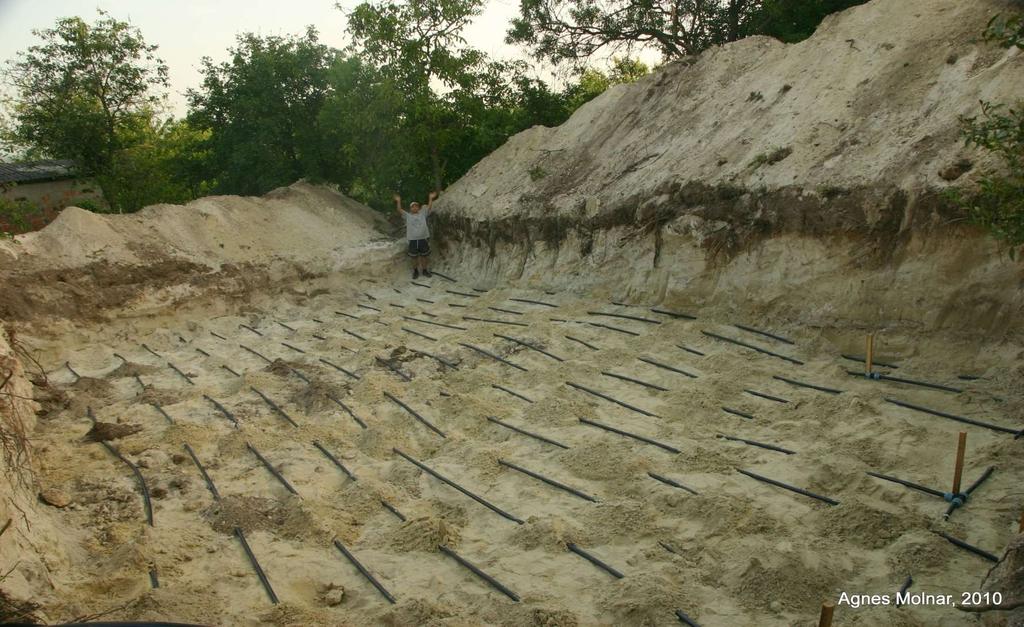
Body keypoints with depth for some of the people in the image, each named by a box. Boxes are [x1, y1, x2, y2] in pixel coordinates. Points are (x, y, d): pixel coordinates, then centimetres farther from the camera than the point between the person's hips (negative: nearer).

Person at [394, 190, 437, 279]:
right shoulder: (407, 215, 4)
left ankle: (424, 270, 26)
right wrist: (398, 201, -15)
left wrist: (430, 198, -10)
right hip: (412, 240, 0)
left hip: (423, 239, 0)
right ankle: (415, 271, 25)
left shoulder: (422, 214, 7)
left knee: (424, 256, 10)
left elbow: (429, 207, 0)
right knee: (414, 257, 9)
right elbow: (400, 210, -4)